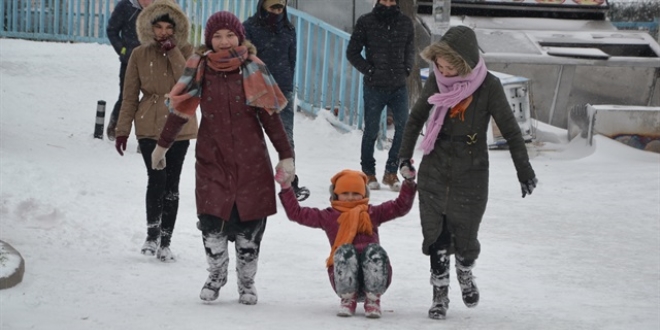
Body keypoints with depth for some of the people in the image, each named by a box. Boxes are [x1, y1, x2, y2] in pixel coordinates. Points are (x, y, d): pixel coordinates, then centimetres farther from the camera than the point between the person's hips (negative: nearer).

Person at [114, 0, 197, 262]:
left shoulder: (186, 52, 2)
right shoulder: (140, 55, 2)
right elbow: (130, 95, 6)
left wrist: (173, 52, -17)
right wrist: (122, 130, 4)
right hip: (149, 127, -1)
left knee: (171, 184, 3)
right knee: (157, 179, -13)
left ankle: (165, 242, 11)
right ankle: (152, 234, 5)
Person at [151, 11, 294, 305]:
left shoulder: (252, 69, -2)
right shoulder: (200, 69, 1)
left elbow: (269, 114, 1)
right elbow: (181, 109, 11)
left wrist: (286, 155, -1)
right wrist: (162, 145, 19)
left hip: (250, 159, 0)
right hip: (212, 158, 1)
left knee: (249, 223, 0)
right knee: (212, 221, -8)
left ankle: (247, 281, 20)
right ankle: (216, 275, 16)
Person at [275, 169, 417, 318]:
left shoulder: (373, 213, 26)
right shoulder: (328, 216, 24)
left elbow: (400, 206, 19)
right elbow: (296, 213, 23)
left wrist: (409, 182, 7)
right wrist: (286, 188, 18)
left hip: (372, 275, 1)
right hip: (343, 275, -1)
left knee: (374, 250, -34)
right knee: (344, 250, -35)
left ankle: (373, 299, -16)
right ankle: (348, 299, -13)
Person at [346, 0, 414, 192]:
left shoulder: (405, 23, 6)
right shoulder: (365, 22, -3)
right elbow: (352, 52, 1)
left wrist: (406, 69, 4)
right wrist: (369, 70, -7)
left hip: (399, 86, 3)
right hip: (374, 87, -3)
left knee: (404, 128, -2)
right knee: (371, 131, 4)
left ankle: (391, 172, 11)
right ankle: (368, 173, 17)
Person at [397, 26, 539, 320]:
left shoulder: (488, 86, -16)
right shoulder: (436, 80, -6)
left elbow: (510, 130, -8)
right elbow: (417, 117, 11)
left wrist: (525, 172, -5)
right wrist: (405, 154, 14)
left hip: (471, 174, -2)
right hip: (434, 171, 2)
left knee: (464, 238, 6)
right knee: (435, 236, 2)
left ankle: (465, 273, 40)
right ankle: (440, 294, 18)